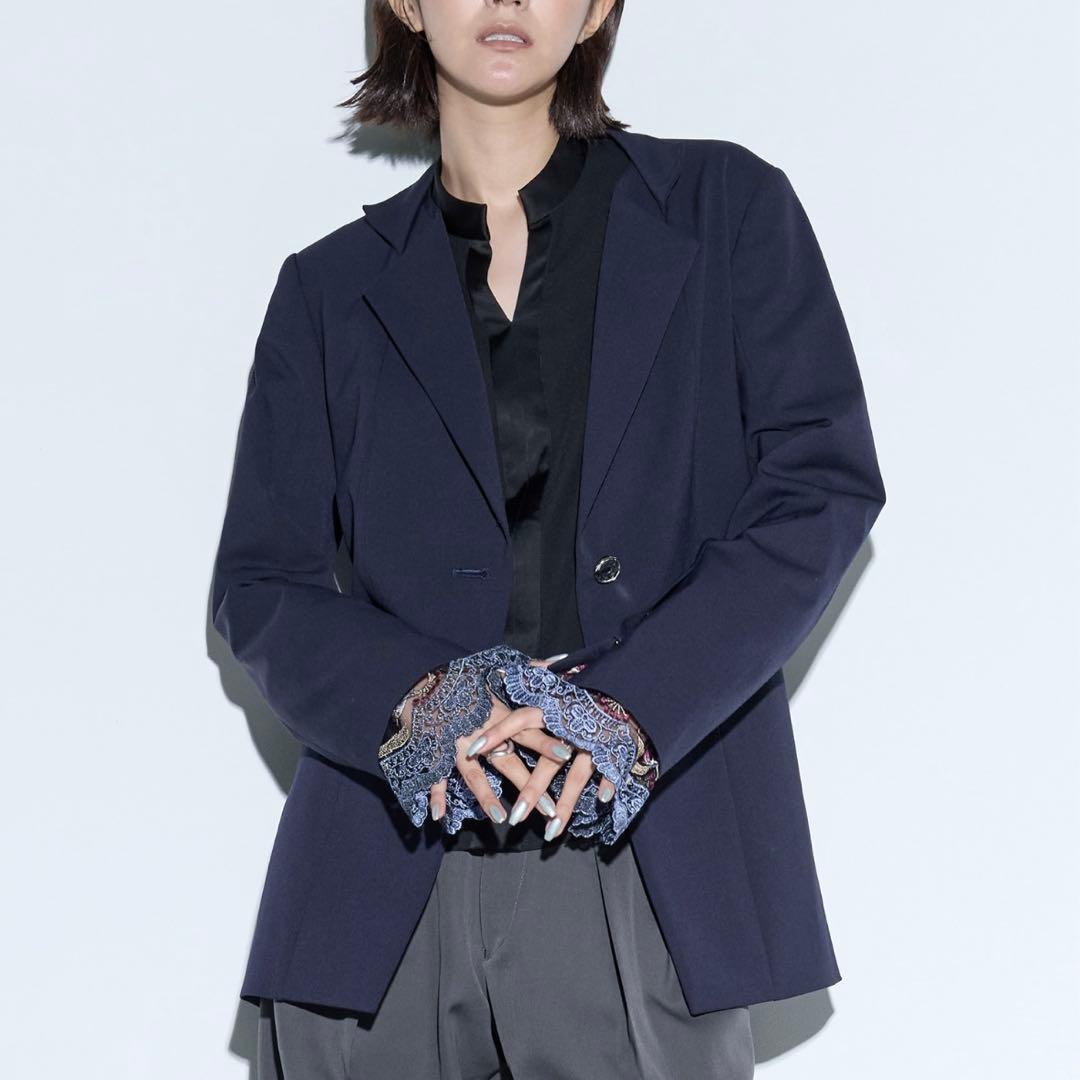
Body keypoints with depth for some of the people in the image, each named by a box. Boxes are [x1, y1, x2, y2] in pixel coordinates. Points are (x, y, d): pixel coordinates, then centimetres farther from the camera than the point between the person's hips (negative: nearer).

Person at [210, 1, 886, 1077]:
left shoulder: (728, 207, 8)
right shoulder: (333, 288, 12)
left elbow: (823, 485, 0)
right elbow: (258, 585, 8)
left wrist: (626, 709, -11)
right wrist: (414, 699, -12)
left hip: (652, 862, -1)